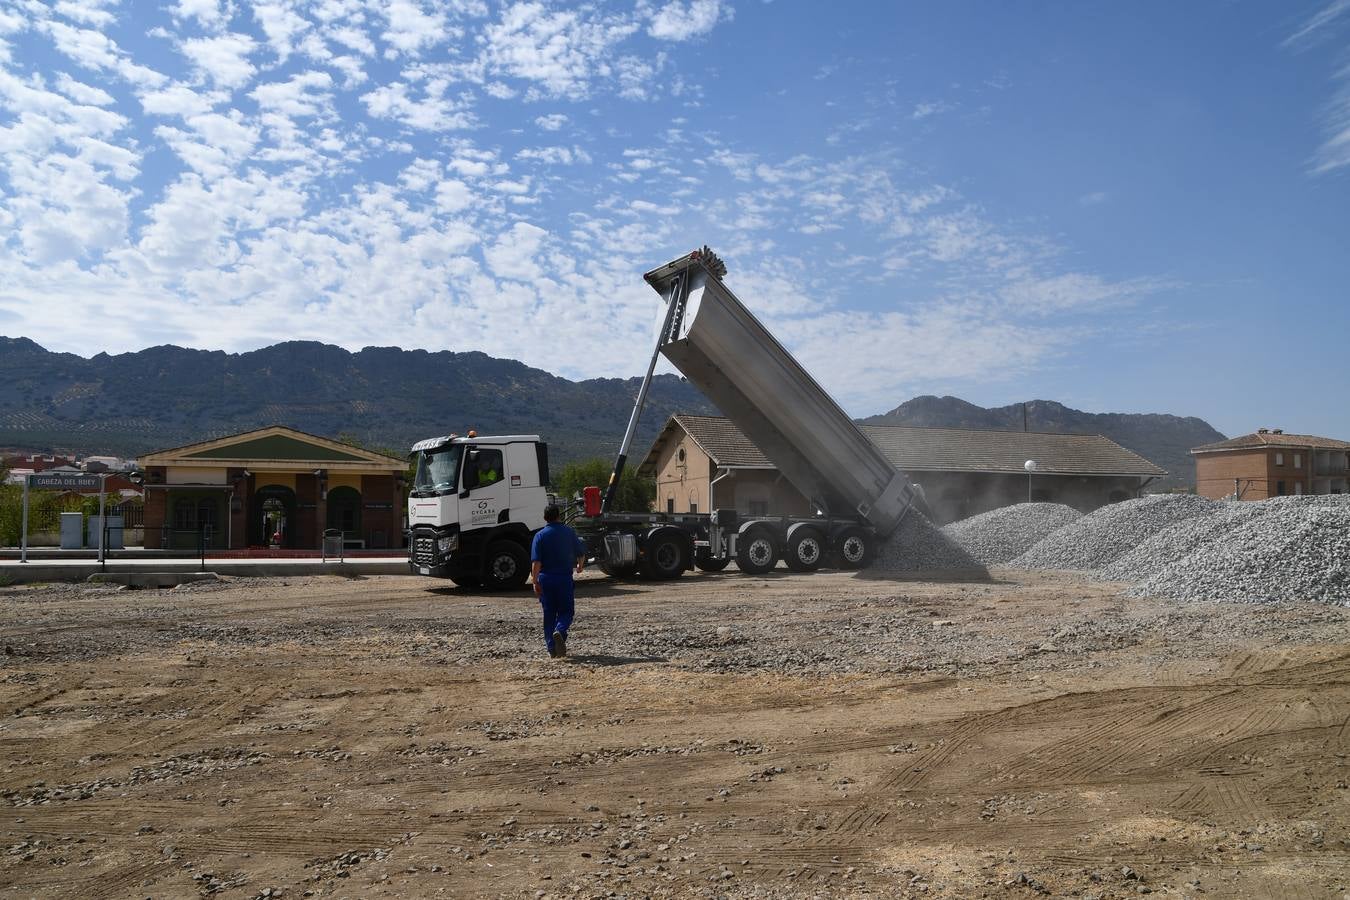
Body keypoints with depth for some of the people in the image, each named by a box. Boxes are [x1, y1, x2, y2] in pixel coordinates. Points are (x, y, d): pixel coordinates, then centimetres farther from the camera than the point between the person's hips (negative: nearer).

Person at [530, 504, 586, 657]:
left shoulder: (540, 535, -4)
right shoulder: (569, 532, 1)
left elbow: (536, 562, -12)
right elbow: (581, 553, 8)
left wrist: (535, 581, -8)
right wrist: (580, 566, 29)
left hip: (545, 578, 0)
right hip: (564, 577, 0)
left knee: (549, 613, 9)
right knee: (566, 611, 8)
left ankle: (552, 648, 9)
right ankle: (559, 631, -22)